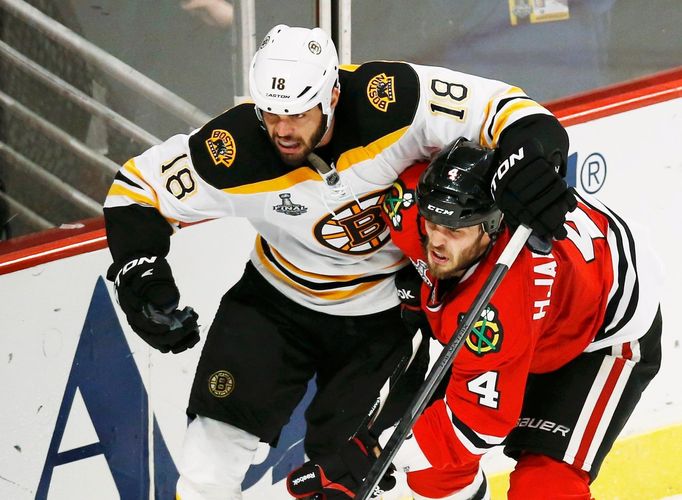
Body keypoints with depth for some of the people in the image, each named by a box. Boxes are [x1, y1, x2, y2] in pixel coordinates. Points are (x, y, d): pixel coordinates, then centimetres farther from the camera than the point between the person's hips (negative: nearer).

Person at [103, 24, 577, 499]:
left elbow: (498, 106, -28)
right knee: (221, 429, -7)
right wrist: (142, 279, -22)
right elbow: (138, 187, -12)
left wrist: (530, 166, -46)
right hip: (278, 300, 1)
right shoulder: (235, 152, -25)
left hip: (387, 312, -1)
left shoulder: (390, 101, -30)